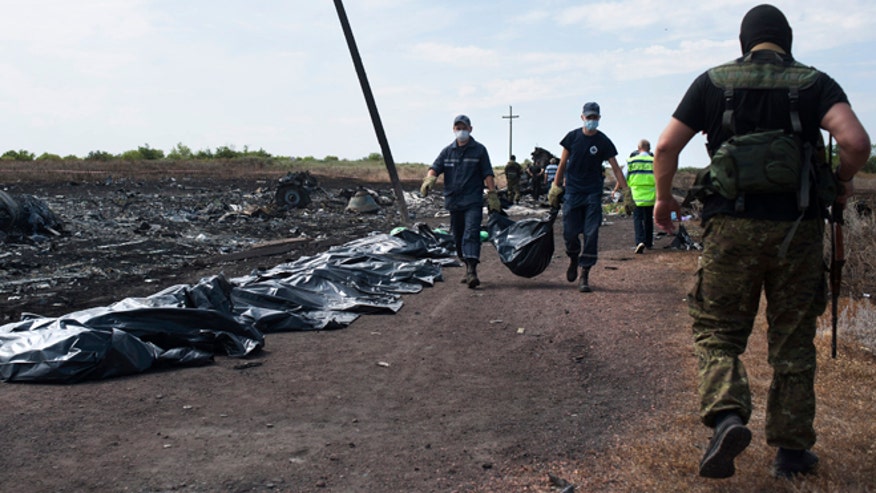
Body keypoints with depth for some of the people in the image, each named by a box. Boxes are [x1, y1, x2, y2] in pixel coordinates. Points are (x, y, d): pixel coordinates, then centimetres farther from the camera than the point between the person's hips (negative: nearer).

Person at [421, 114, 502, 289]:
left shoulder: (479, 150, 3)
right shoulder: (447, 151, 12)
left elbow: (487, 175, 1)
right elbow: (435, 168, 0)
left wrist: (493, 196, -5)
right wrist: (429, 179, -22)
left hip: (473, 202, -5)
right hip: (453, 202, 5)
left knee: (471, 234, -18)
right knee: (458, 238, 11)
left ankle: (472, 271, -26)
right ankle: (468, 268, 25)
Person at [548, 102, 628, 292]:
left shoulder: (603, 141, -1)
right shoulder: (573, 137, 2)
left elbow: (616, 169, 0)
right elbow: (563, 163, 9)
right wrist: (555, 187, 8)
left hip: (593, 193, -1)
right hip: (572, 192, 1)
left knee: (591, 235, -6)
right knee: (569, 233, 0)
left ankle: (584, 275, -1)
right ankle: (573, 259, 32)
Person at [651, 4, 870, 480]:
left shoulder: (713, 81, 5)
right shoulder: (815, 82, 4)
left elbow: (666, 147, 0)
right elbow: (856, 141, -12)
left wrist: (664, 198, 16)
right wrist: (843, 180, 8)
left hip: (731, 226, 0)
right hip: (797, 227, 1)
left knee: (717, 331, 9)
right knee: (793, 339, 12)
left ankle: (726, 415, -15)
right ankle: (791, 448, 17)